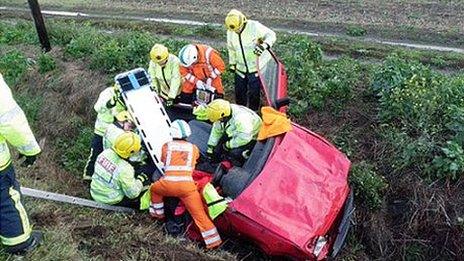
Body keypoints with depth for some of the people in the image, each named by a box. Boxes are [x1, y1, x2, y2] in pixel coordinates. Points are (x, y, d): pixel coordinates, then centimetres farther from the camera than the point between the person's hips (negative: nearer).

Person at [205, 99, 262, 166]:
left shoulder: (240, 118, -39)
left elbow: (244, 138, -41)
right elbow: (216, 132, -2)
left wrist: (229, 144, -27)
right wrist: (210, 149, 1)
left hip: (251, 137, -8)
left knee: (234, 153, -27)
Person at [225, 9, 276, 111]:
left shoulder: (254, 26, -20)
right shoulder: (230, 32, -4)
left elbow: (271, 35, -14)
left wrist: (264, 45, -33)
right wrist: (232, 63, 18)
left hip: (255, 68, -4)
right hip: (240, 68, 4)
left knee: (254, 93, 5)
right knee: (239, 92, 15)